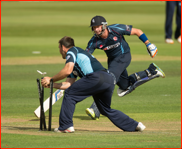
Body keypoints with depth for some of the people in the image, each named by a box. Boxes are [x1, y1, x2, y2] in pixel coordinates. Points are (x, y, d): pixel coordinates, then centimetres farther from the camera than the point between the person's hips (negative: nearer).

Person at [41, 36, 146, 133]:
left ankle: (66, 126, -2)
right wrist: (51, 84, 28)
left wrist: (51, 79, 6)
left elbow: (67, 71, -5)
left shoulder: (72, 51, 11)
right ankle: (135, 125, 23)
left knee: (70, 94, 2)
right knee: (106, 110, 23)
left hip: (98, 77, -9)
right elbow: (69, 84, 31)